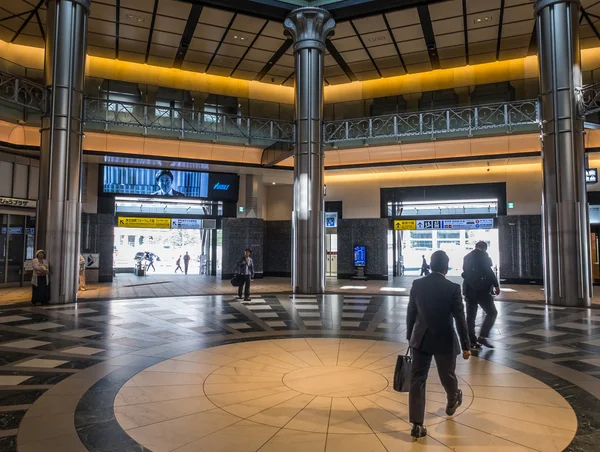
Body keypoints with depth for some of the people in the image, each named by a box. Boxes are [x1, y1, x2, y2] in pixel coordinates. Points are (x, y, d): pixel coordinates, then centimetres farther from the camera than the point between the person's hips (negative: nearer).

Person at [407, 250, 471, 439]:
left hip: (420, 339, 2)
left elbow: (411, 314, 2)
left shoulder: (417, 284, -5)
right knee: (447, 376, 22)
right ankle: (452, 403, 51)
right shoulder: (453, 288, -14)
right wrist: (466, 346, -1)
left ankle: (417, 424, 3)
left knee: (417, 379, 4)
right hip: (444, 340, -2)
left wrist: (410, 337, 14)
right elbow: (460, 319, -11)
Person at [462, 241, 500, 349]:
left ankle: (471, 341, 9)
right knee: (492, 312, 4)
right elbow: (489, 272, -12)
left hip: (469, 290, 6)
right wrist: (496, 285, -6)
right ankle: (483, 336, -5)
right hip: (482, 290, -6)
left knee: (470, 316, 8)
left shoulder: (467, 257, 15)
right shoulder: (483, 255, -5)